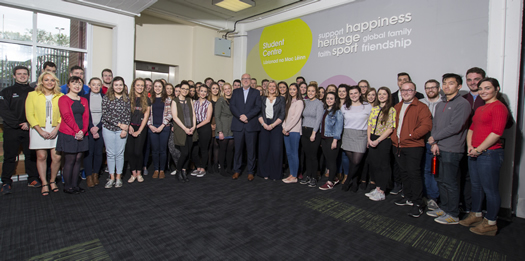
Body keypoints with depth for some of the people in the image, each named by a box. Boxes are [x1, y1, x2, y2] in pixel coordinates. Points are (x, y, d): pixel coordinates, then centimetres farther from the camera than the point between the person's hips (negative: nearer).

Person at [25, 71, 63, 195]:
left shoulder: (60, 96, 6)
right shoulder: (32, 95, 5)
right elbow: (29, 115, 1)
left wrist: (56, 129, -8)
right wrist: (40, 131, -8)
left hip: (55, 130, 0)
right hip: (39, 130, 0)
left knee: (56, 157, -4)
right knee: (41, 156, 1)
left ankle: (52, 180, 16)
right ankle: (44, 183, 14)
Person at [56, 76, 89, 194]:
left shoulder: (84, 100, 15)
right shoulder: (63, 99, -1)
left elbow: (86, 117, 7)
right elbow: (66, 116, -11)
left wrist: (83, 131, -8)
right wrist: (77, 130, -18)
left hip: (81, 134, 5)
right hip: (68, 134, -5)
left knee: (78, 160, 7)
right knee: (69, 161, -1)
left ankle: (75, 184, 17)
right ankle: (67, 186, 10)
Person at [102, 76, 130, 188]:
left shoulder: (126, 99, 4)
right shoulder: (106, 98, 1)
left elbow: (128, 115, 2)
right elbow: (105, 114, -6)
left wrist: (125, 129, -7)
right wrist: (119, 123, -13)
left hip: (122, 130, 0)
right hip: (108, 129, 0)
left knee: (120, 153, 4)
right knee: (110, 153, 6)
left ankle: (118, 177, 17)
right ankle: (111, 178, 17)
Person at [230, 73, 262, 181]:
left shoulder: (256, 92, 10)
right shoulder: (236, 92, 14)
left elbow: (258, 107, -1)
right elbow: (232, 106, 3)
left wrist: (247, 116, -13)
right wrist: (240, 116, -12)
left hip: (251, 125, -1)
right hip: (238, 125, 1)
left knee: (251, 150, 3)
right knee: (238, 149, 5)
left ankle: (250, 172, 13)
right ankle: (236, 171, 16)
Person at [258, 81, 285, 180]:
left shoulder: (281, 99, 7)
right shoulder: (263, 99, 13)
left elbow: (282, 114, -1)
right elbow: (259, 113, 6)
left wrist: (272, 125, -11)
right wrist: (263, 124, -9)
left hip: (276, 126, -2)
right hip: (264, 126, 2)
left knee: (276, 150, -5)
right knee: (263, 149, 0)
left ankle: (275, 174, 7)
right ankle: (265, 173, 14)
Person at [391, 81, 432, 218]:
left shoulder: (421, 107, -5)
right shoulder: (397, 107, 16)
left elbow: (426, 125, -15)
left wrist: (411, 135, -20)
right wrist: (393, 136, 10)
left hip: (413, 146, -6)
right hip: (397, 146, 7)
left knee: (414, 173, -6)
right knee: (403, 173, 14)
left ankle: (417, 204, 3)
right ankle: (408, 198, 28)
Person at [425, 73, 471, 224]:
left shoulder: (463, 104, -7)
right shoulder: (440, 105, 17)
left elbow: (455, 127, -16)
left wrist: (434, 138, -8)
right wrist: (434, 143, -1)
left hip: (452, 150, -7)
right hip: (439, 149, 7)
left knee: (450, 183, -1)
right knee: (440, 180, 14)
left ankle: (453, 215, 12)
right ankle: (444, 208, 27)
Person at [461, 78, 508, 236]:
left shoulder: (499, 107, -10)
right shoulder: (480, 109, 18)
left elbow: (497, 132, -18)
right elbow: (471, 128, 18)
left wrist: (479, 149, -15)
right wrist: (470, 146, 3)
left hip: (489, 153, -9)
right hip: (475, 154, 9)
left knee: (490, 189, 2)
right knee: (476, 186, 17)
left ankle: (490, 223, 15)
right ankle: (476, 215, 32)